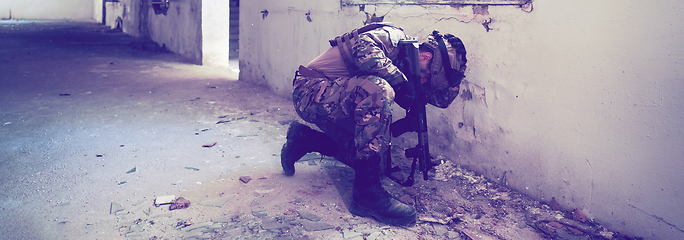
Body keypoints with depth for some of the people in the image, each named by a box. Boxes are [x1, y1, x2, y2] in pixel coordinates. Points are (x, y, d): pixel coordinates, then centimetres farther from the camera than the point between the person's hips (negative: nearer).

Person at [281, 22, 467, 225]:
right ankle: (367, 193, -30)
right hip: (310, 91, -10)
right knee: (377, 89, -33)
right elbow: (363, 47, -37)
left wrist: (454, 78, -8)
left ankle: (304, 140, 23)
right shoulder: (394, 37, -14)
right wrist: (399, 81, -32)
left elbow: (443, 98, 9)